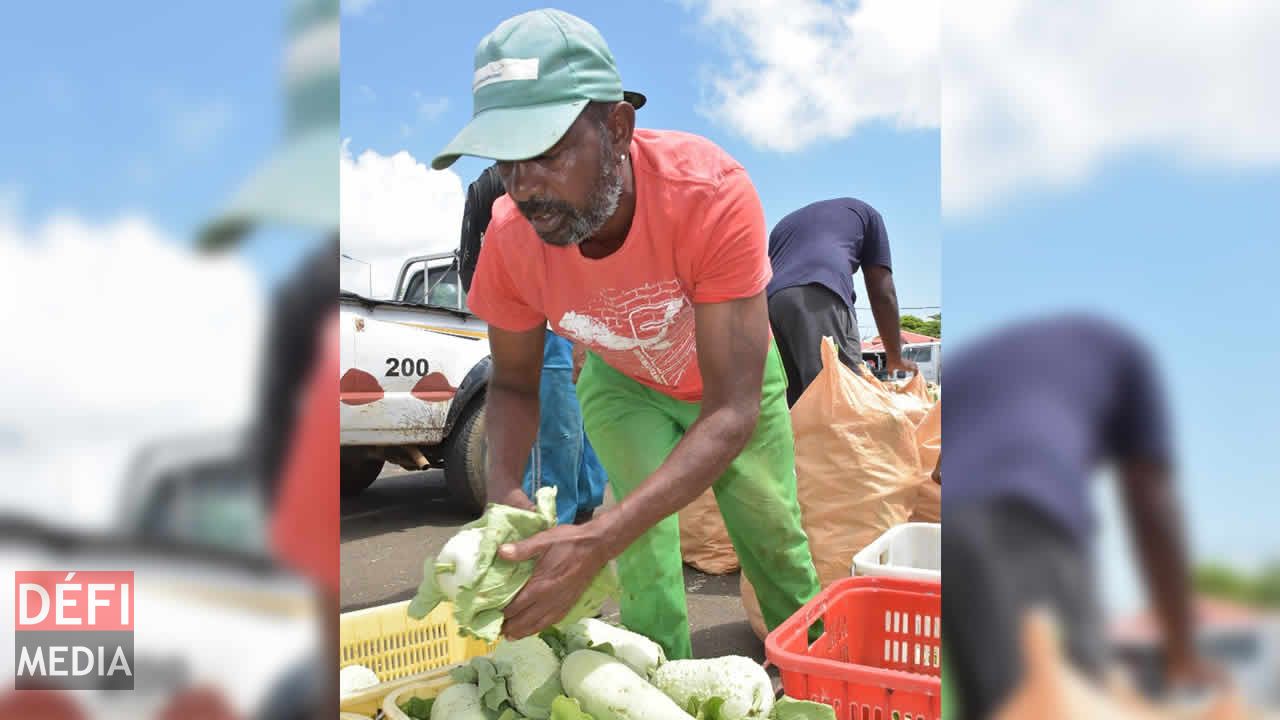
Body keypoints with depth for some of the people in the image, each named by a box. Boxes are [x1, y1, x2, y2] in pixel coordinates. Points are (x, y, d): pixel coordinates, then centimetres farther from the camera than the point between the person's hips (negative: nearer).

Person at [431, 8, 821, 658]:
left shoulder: (712, 193, -42)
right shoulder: (509, 237, -32)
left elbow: (732, 414, -41)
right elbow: (514, 383, -12)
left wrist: (598, 541, -50)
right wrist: (503, 491, -33)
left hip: (732, 371, -1)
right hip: (624, 384, 1)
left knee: (772, 536, 12)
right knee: (647, 564, -10)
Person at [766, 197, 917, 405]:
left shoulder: (784, 224, 41)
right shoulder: (864, 212, 30)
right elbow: (882, 293, 22)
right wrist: (894, 356, 31)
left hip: (767, 304, 5)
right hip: (820, 299, -5)